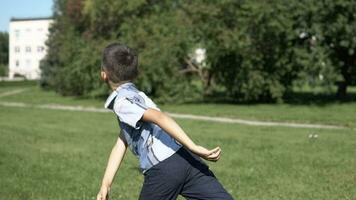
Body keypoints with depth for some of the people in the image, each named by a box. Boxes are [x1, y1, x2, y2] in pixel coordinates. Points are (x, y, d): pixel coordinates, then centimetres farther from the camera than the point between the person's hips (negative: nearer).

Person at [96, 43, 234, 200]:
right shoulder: (136, 95, 27)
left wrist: (194, 148, -27)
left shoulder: (122, 101, -2)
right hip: (186, 159, 8)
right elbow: (121, 145, 24)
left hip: (163, 170, -8)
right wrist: (105, 185, 21)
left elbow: (159, 117, -20)